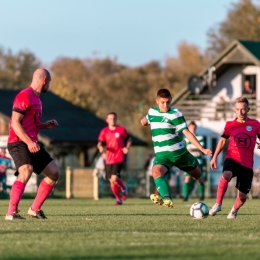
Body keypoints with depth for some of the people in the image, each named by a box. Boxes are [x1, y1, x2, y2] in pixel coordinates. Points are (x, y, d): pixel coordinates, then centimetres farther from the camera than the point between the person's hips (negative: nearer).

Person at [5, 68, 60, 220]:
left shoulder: (36, 98, 18)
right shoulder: (24, 96, -12)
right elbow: (15, 123, -19)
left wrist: (46, 125, 16)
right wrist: (29, 142, -27)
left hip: (32, 144, 10)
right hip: (19, 143, -10)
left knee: (54, 173, 9)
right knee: (26, 171, -31)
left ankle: (35, 209, 15)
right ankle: (11, 213, -33)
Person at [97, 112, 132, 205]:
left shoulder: (121, 130, 0)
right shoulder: (104, 131, 5)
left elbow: (129, 139, 13)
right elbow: (100, 143, 6)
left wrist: (127, 148, -5)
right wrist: (100, 147, -17)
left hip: (119, 158, -3)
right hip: (109, 159, 3)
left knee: (115, 178, -19)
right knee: (111, 181, 5)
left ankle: (124, 189, 12)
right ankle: (118, 199, 22)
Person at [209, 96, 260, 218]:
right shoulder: (230, 125, 5)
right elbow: (223, 140, 15)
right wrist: (214, 157, 11)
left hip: (247, 163, 1)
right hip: (232, 158, -1)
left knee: (242, 196, 4)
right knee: (226, 175, -36)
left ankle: (234, 210, 38)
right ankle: (218, 204, -26)